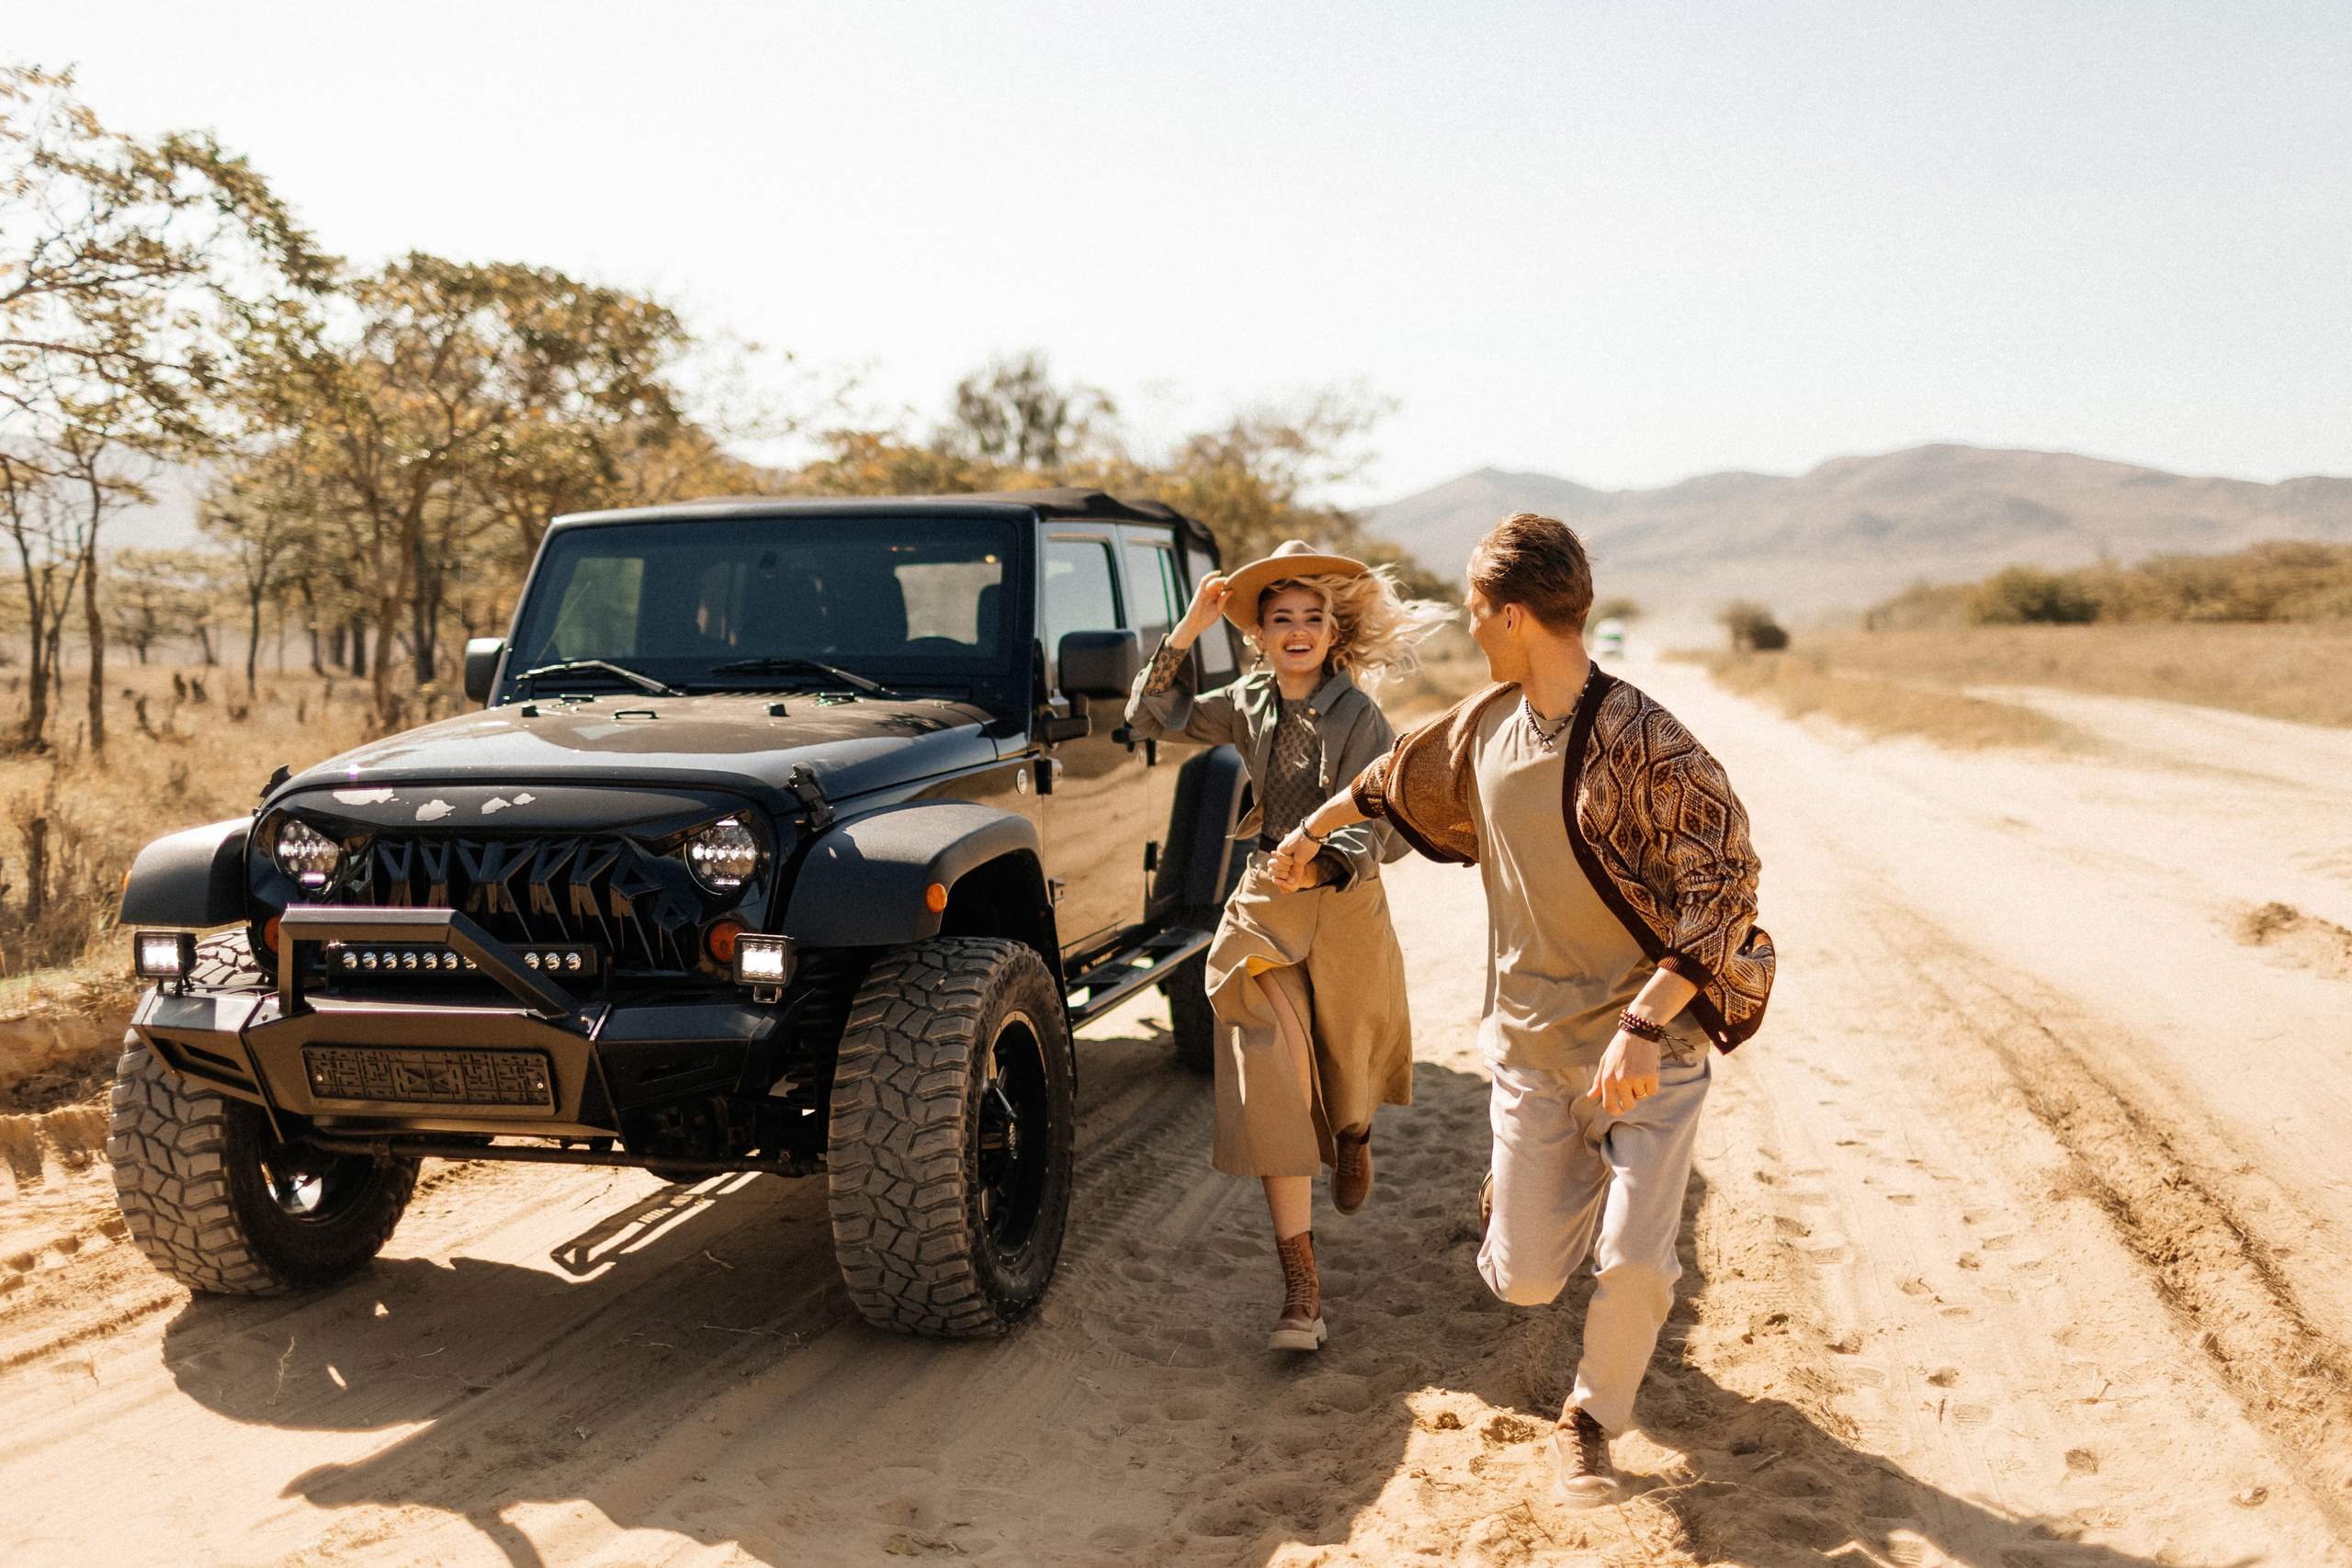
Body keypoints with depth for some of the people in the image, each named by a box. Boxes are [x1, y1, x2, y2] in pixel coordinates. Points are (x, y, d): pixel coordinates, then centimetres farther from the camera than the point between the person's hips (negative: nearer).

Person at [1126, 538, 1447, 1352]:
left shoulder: (1360, 717, -13)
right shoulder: (1250, 704, 2)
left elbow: (1389, 830, -17)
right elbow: (1152, 718, 6)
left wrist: (1319, 863, -33)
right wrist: (1185, 632, -4)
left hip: (1344, 909, -3)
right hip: (1263, 907, 3)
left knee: (1345, 1067, 18)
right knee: (1274, 1090, -8)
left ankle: (1354, 1139, 58)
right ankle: (1300, 1290, -6)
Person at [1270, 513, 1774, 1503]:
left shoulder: (1643, 742, -19)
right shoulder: (1485, 724, 2)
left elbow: (1726, 889, -22)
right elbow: (1397, 777, 23)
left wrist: (1642, 1026, -29)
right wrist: (1313, 830, 38)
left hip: (1650, 1049, -4)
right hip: (1531, 1044, 5)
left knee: (1633, 1264, -12)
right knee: (1526, 1281, 6)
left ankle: (1591, 1419, 18)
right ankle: (1517, 1189, 43)